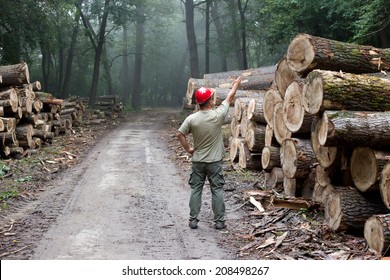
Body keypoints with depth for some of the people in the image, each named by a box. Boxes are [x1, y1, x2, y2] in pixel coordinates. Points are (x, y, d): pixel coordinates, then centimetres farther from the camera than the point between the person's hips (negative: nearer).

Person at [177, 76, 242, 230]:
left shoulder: (191, 119, -10)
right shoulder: (217, 115, -13)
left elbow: (180, 134, -4)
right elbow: (229, 98, 2)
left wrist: (188, 149, 9)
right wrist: (236, 84, 17)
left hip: (197, 161, 2)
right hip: (214, 161, -2)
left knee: (196, 190, 10)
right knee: (217, 190, 7)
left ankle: (193, 220, 13)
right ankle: (219, 221, 11)